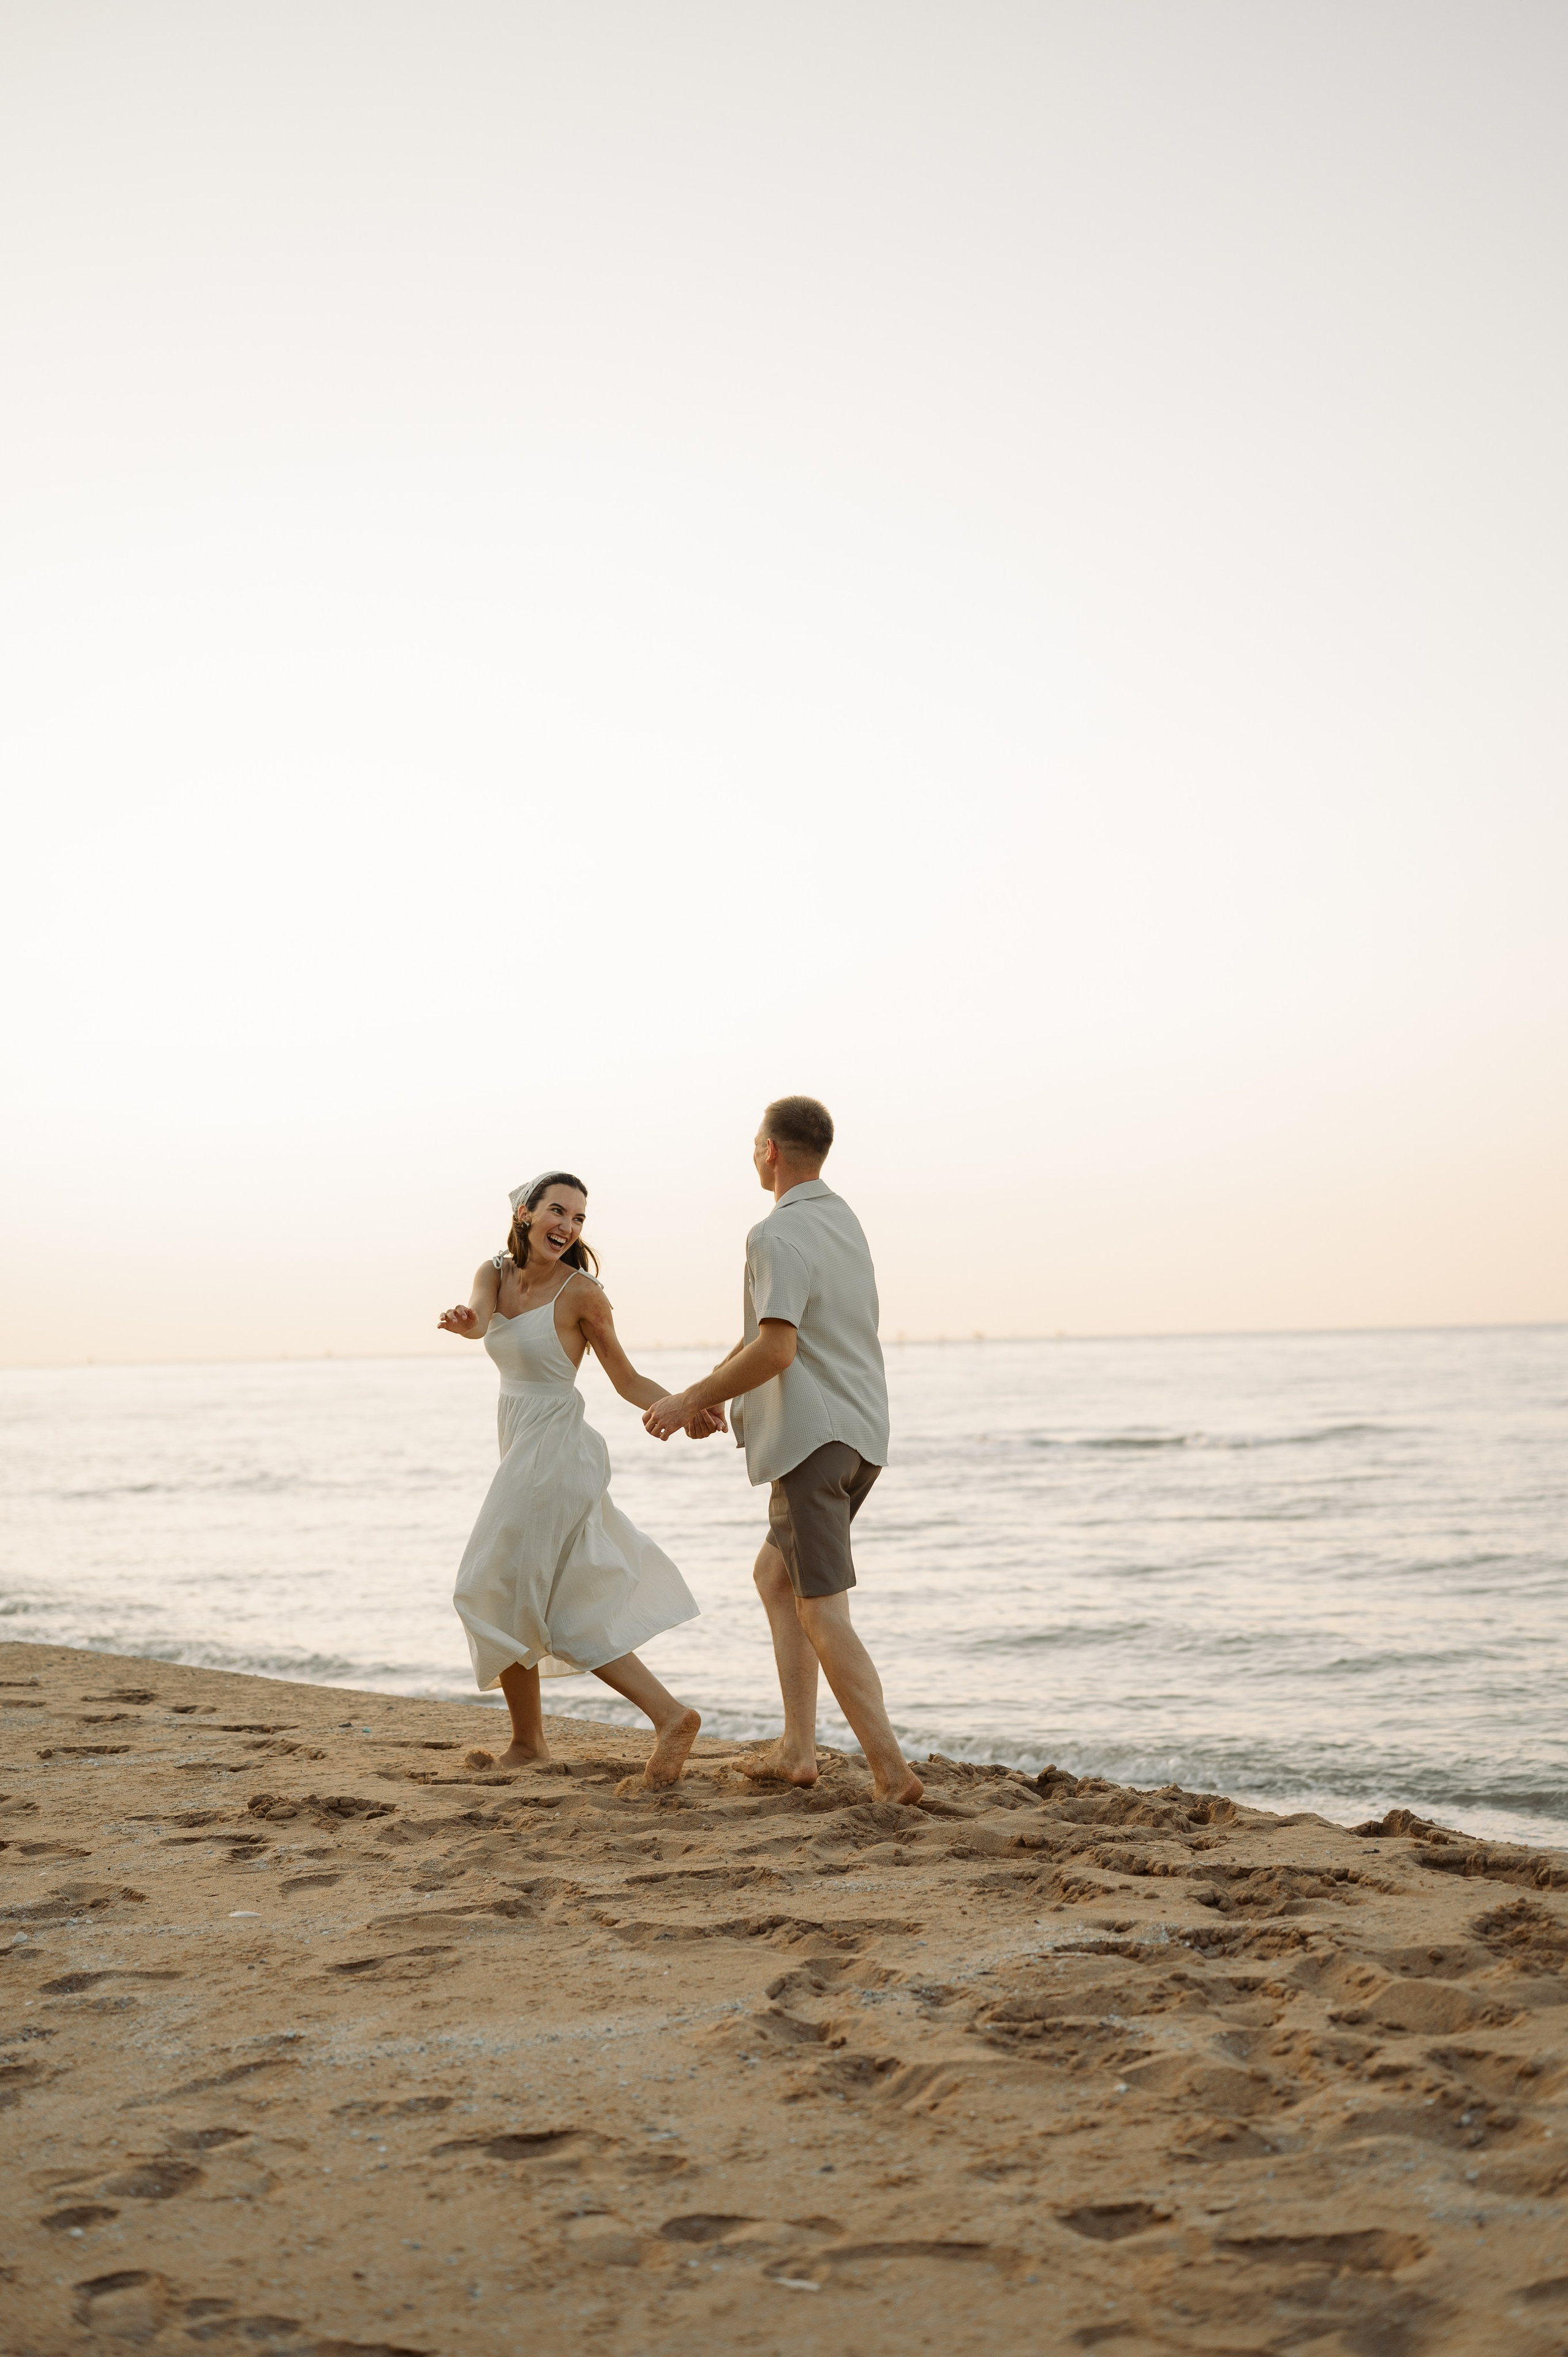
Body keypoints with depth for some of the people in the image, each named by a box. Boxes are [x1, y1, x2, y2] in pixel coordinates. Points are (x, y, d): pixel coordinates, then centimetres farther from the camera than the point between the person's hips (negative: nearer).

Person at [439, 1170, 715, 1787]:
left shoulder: (581, 1292, -11)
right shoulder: (495, 1273, 5)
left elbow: (627, 1380, -4)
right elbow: (478, 1318, -19)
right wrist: (462, 1320, -45)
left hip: (554, 1454, -7)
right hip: (523, 1454, 7)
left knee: (505, 1597, 1)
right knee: (566, 1617, 12)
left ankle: (528, 1741, 12)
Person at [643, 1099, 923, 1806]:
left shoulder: (777, 1236, -15)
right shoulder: (841, 1219, 14)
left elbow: (777, 1350, -24)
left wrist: (691, 1399, -13)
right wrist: (712, 1384, 27)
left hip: (813, 1437, -9)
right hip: (861, 1435, 9)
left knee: (822, 1612, -8)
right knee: (775, 1576, 20)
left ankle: (892, 1770, -13)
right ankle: (797, 1747, 15)